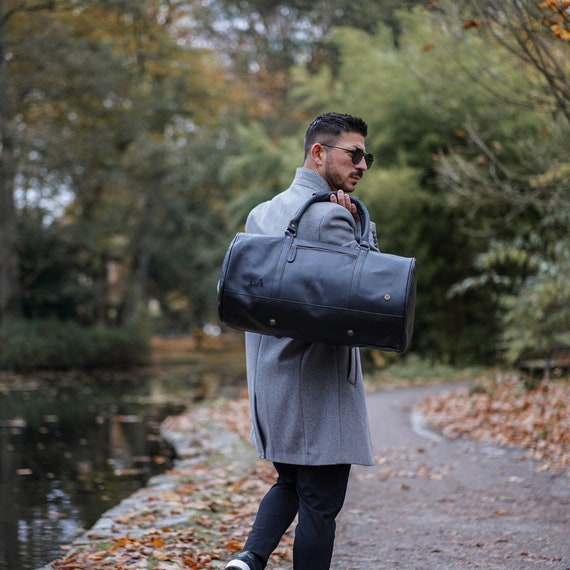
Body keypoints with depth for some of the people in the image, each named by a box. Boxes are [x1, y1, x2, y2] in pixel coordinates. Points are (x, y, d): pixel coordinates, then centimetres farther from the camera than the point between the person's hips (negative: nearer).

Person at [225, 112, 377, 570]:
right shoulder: (332, 216, -14)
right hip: (318, 383, -8)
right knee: (320, 502, 3)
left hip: (269, 379, 8)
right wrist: (362, 227, -9)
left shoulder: (261, 214, 12)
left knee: (290, 482, 22)